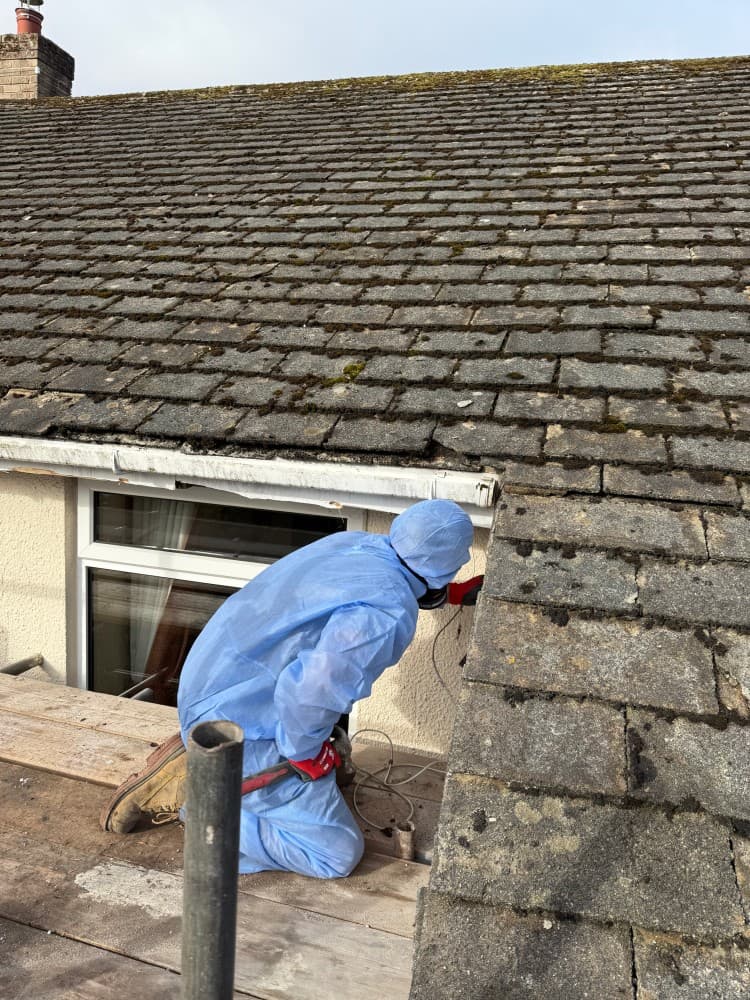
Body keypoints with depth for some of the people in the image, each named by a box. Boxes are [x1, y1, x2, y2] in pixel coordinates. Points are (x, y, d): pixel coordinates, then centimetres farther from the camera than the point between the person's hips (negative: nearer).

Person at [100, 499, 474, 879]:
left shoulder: (353, 542, -1)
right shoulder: (389, 615, -25)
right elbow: (312, 687, -38)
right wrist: (309, 753, -16)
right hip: (238, 729, -9)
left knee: (333, 770, 26)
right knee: (338, 853, -2)